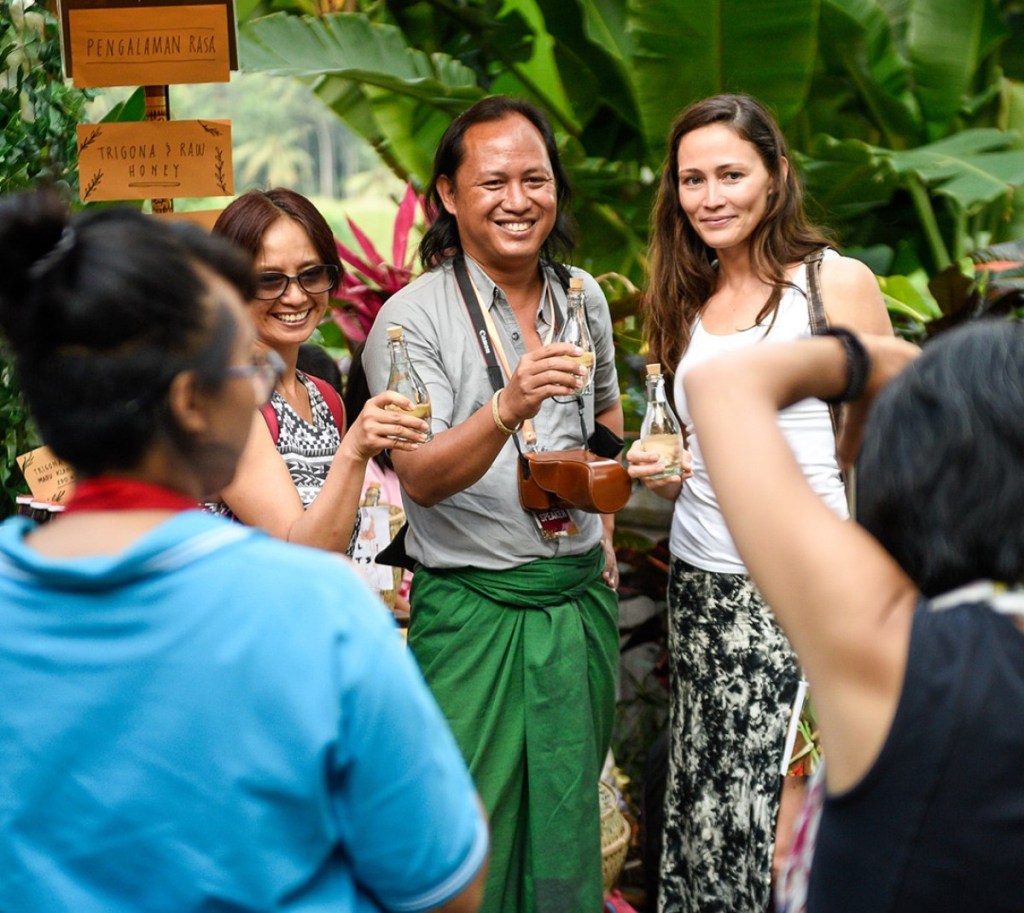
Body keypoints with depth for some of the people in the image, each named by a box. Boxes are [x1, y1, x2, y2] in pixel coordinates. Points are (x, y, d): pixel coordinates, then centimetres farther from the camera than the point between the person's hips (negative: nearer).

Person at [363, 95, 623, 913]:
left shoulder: (584, 296, 7)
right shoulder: (412, 317, -11)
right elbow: (421, 478, -20)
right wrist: (509, 407, -35)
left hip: (581, 597, 5)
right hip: (472, 607, -5)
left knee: (571, 814, 13)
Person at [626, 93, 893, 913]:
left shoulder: (838, 283, -4)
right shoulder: (687, 302, 13)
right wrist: (662, 474, 2)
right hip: (700, 581, 5)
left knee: (791, 808, -5)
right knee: (706, 798, 7)